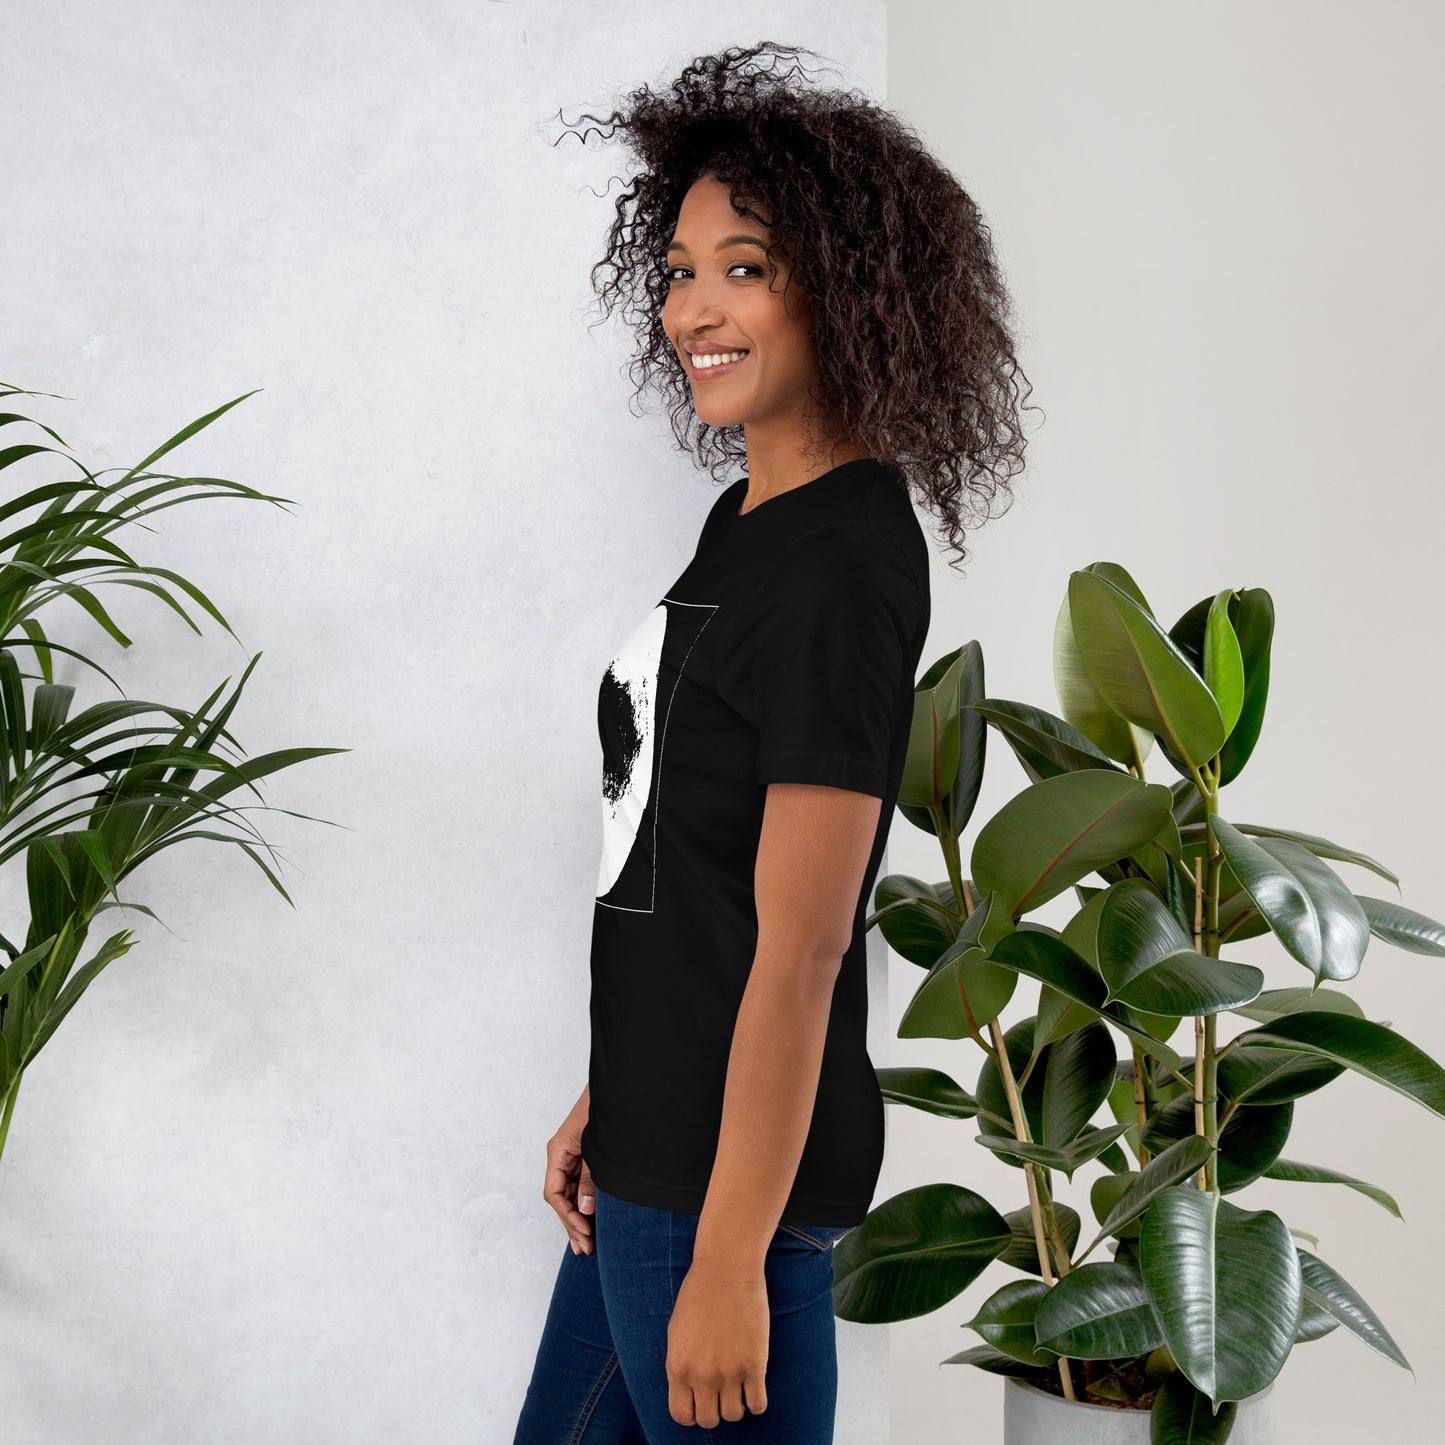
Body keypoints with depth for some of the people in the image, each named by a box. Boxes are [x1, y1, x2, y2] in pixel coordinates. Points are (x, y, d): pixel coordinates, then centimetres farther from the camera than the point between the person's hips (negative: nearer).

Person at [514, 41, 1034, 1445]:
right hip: (656, 1142, 9)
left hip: (734, 1168, -9)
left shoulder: (844, 567, -20)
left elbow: (798, 950, -22)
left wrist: (729, 1261, -19)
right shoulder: (752, 517, 9)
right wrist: (605, 1100, 17)